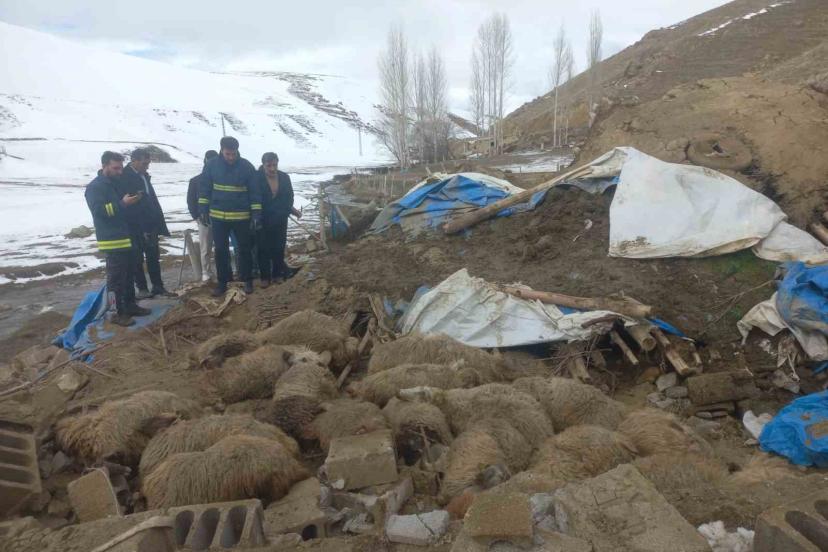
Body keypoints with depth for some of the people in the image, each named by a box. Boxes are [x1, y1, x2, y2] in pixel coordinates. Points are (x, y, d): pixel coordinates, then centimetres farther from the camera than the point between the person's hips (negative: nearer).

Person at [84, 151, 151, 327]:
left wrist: (132, 201, 11)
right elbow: (99, 210, -23)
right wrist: (123, 203, -26)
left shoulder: (116, 184, 17)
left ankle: (130, 305, 26)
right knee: (115, 277, -6)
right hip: (111, 240, -9)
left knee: (128, 274, 15)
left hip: (126, 237, 9)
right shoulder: (95, 187, -10)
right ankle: (119, 312, -2)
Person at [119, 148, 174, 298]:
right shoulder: (125, 178, -12)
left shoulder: (144, 176, 11)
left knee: (153, 256, 10)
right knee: (137, 258, 4)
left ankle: (158, 286, 16)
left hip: (150, 225, 7)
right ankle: (142, 288, 12)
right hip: (135, 227, -7)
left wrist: (159, 223, 11)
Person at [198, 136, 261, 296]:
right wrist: (203, 210, 1)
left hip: (242, 216, -1)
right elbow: (204, 189, 4)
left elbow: (255, 192, -6)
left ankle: (247, 280, 23)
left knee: (244, 249, 9)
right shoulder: (212, 165, -3)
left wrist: (256, 215, -9)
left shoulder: (246, 166, -8)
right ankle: (222, 282, 18)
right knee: (220, 250, 7)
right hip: (218, 216, 2)